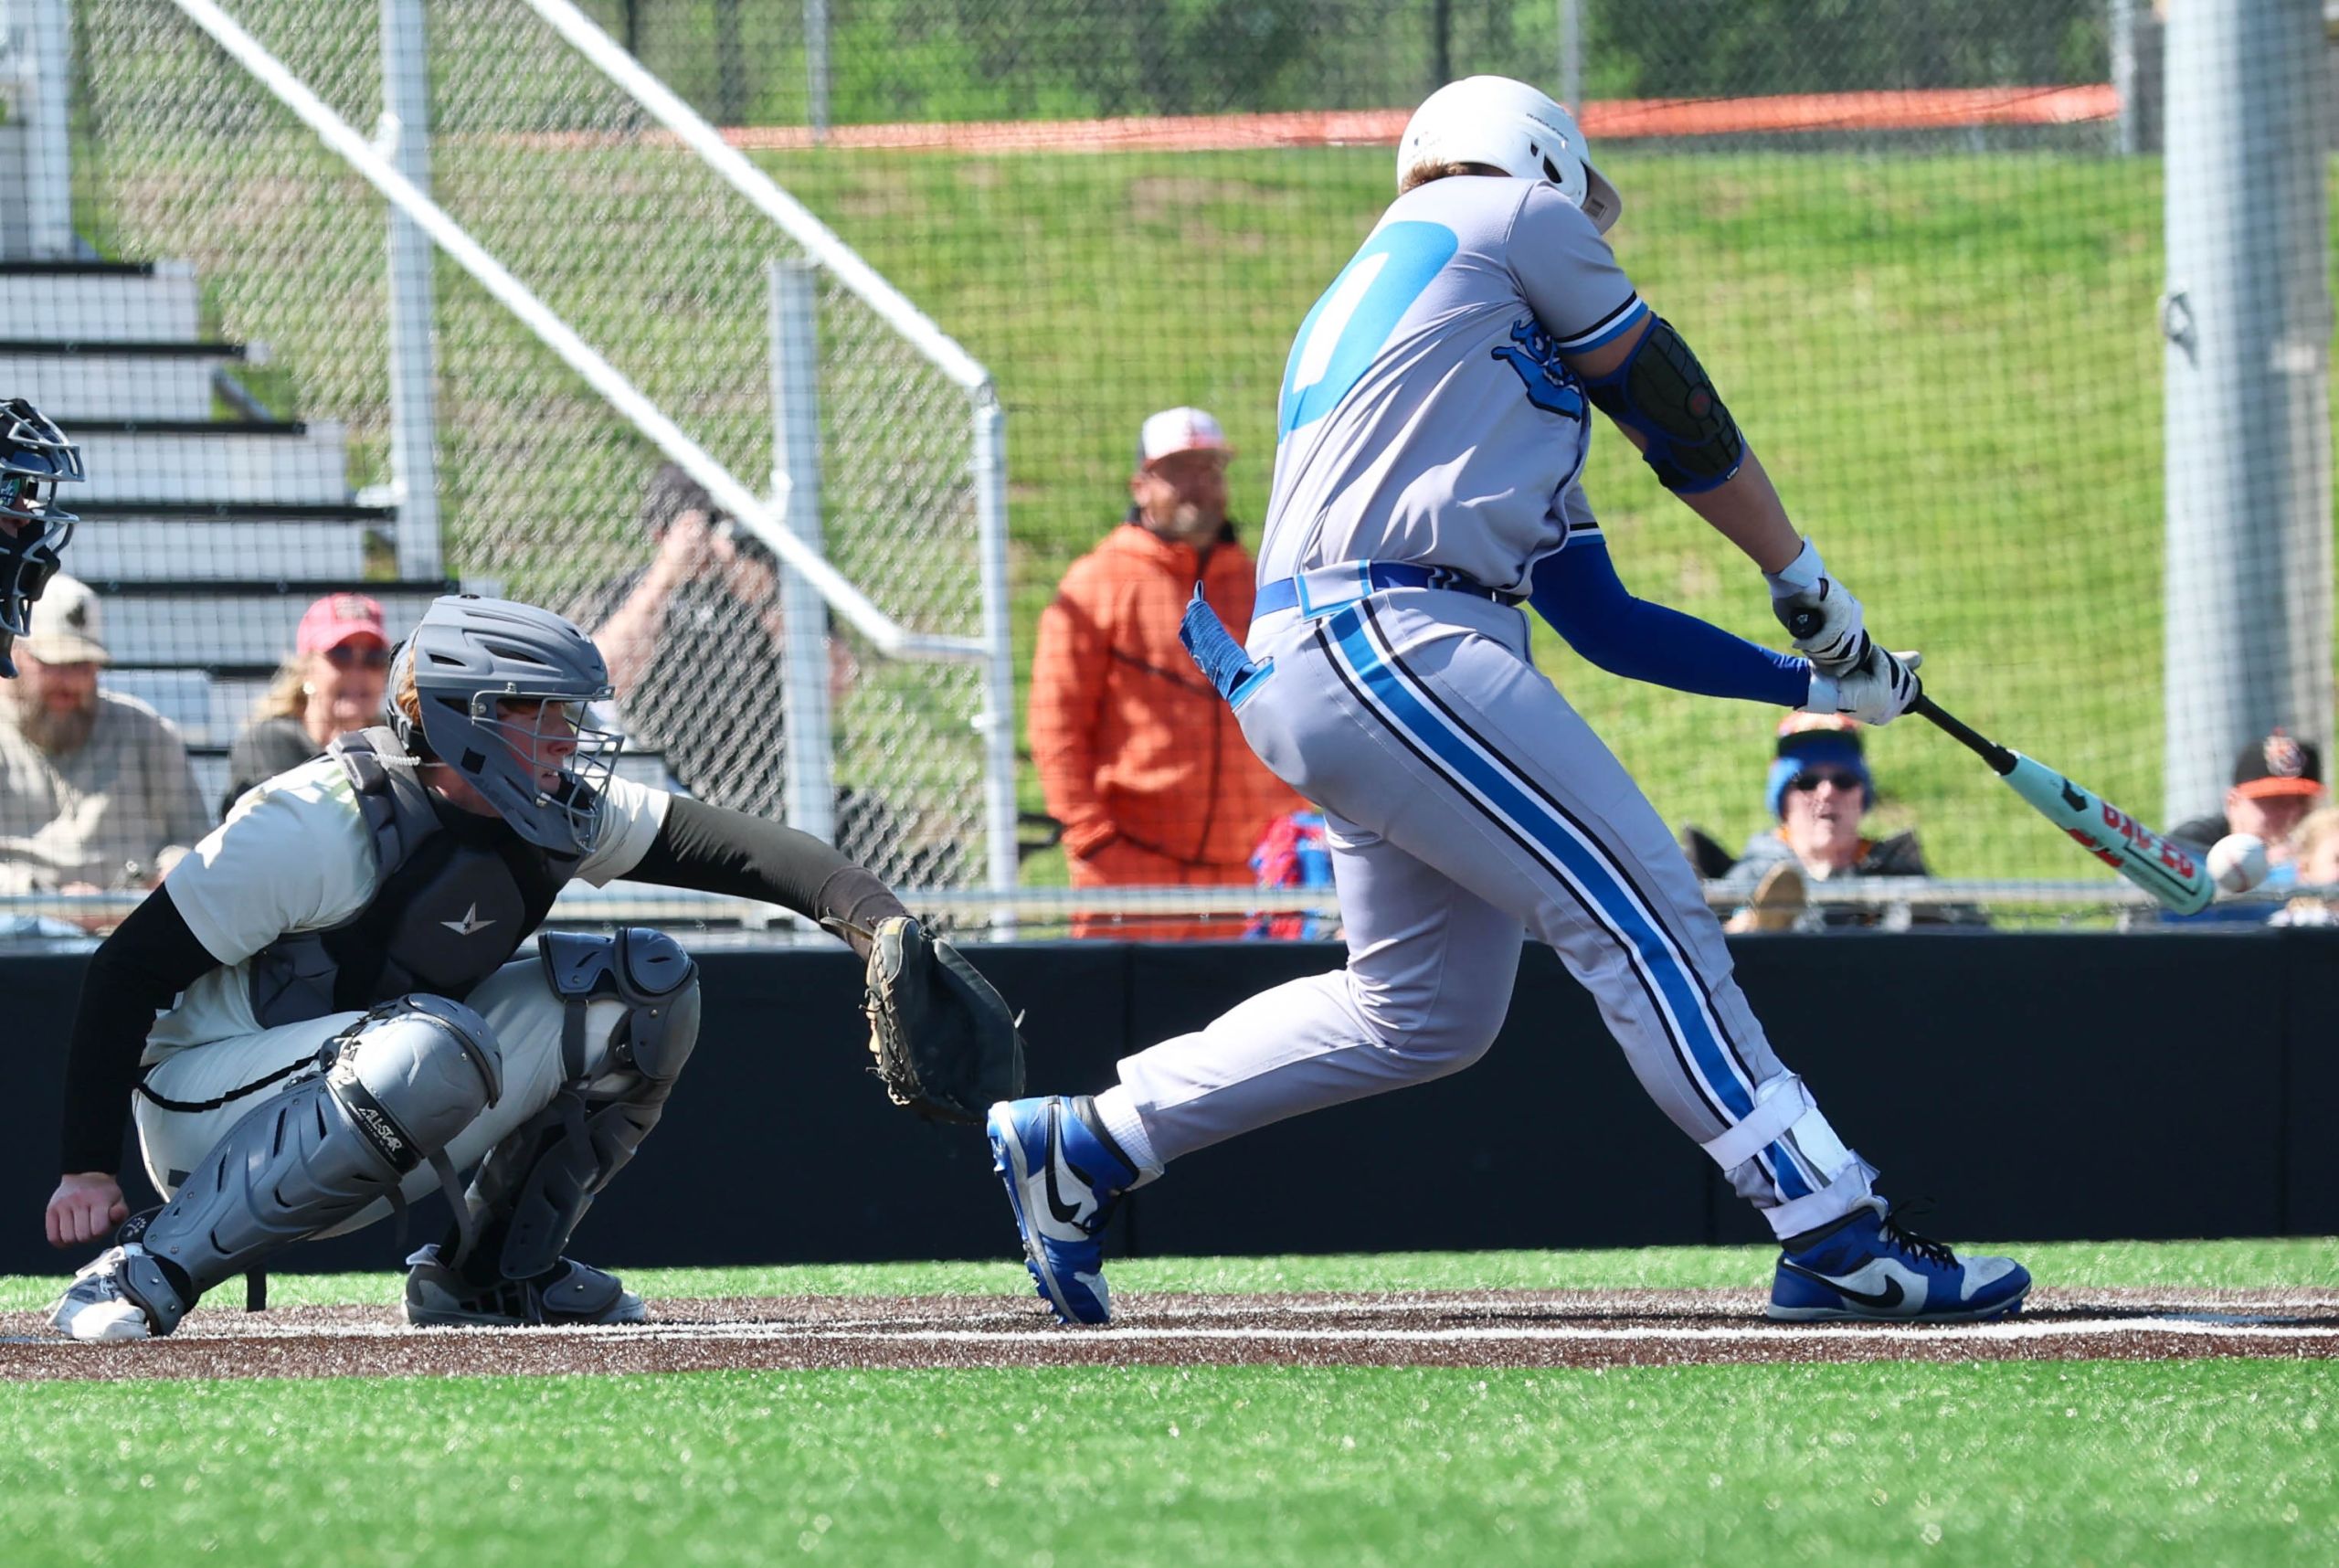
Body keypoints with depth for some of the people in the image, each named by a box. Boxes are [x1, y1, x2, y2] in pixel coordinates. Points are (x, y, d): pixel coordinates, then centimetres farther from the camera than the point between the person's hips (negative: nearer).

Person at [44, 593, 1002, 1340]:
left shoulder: (559, 812, -2)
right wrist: (89, 1170, -28)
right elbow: (130, 970, -22)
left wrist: (877, 922, -25)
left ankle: (492, 1271, 8)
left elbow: (727, 847, -7)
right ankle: (152, 1271, -28)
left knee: (644, 986, -2)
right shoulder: (322, 824, -23)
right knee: (438, 1045, -38)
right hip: (205, 1106, -7)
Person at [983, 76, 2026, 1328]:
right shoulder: (1516, 214, 10)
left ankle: (1082, 1145, 19)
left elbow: (1605, 622, 29)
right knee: (1640, 913, -12)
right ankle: (1833, 1236, -17)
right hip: (1390, 645, -9)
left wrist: (1818, 681, 28)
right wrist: (1807, 583, 21)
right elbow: (1676, 410, 11)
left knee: (1427, 1012, 14)